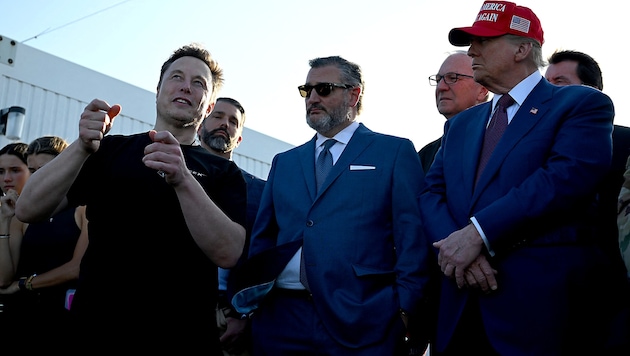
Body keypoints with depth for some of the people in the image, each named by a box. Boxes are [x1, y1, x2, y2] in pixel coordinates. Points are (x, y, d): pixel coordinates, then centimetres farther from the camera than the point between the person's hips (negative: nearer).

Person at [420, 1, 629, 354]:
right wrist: (455, 244, -13)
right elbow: (433, 194, 8)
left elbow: (567, 177, -16)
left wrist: (478, 233, -20)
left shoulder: (583, 104, 1)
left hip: (545, 304, -5)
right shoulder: (460, 124, 20)